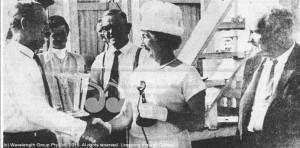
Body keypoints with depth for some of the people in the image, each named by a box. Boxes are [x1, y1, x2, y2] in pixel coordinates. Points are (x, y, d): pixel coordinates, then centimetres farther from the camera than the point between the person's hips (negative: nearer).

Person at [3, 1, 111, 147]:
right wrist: (82, 129, -24)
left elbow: (43, 108, 11)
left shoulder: (33, 60, 12)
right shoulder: (11, 59, -15)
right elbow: (34, 110, -23)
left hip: (43, 138, 8)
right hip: (20, 140, -7)